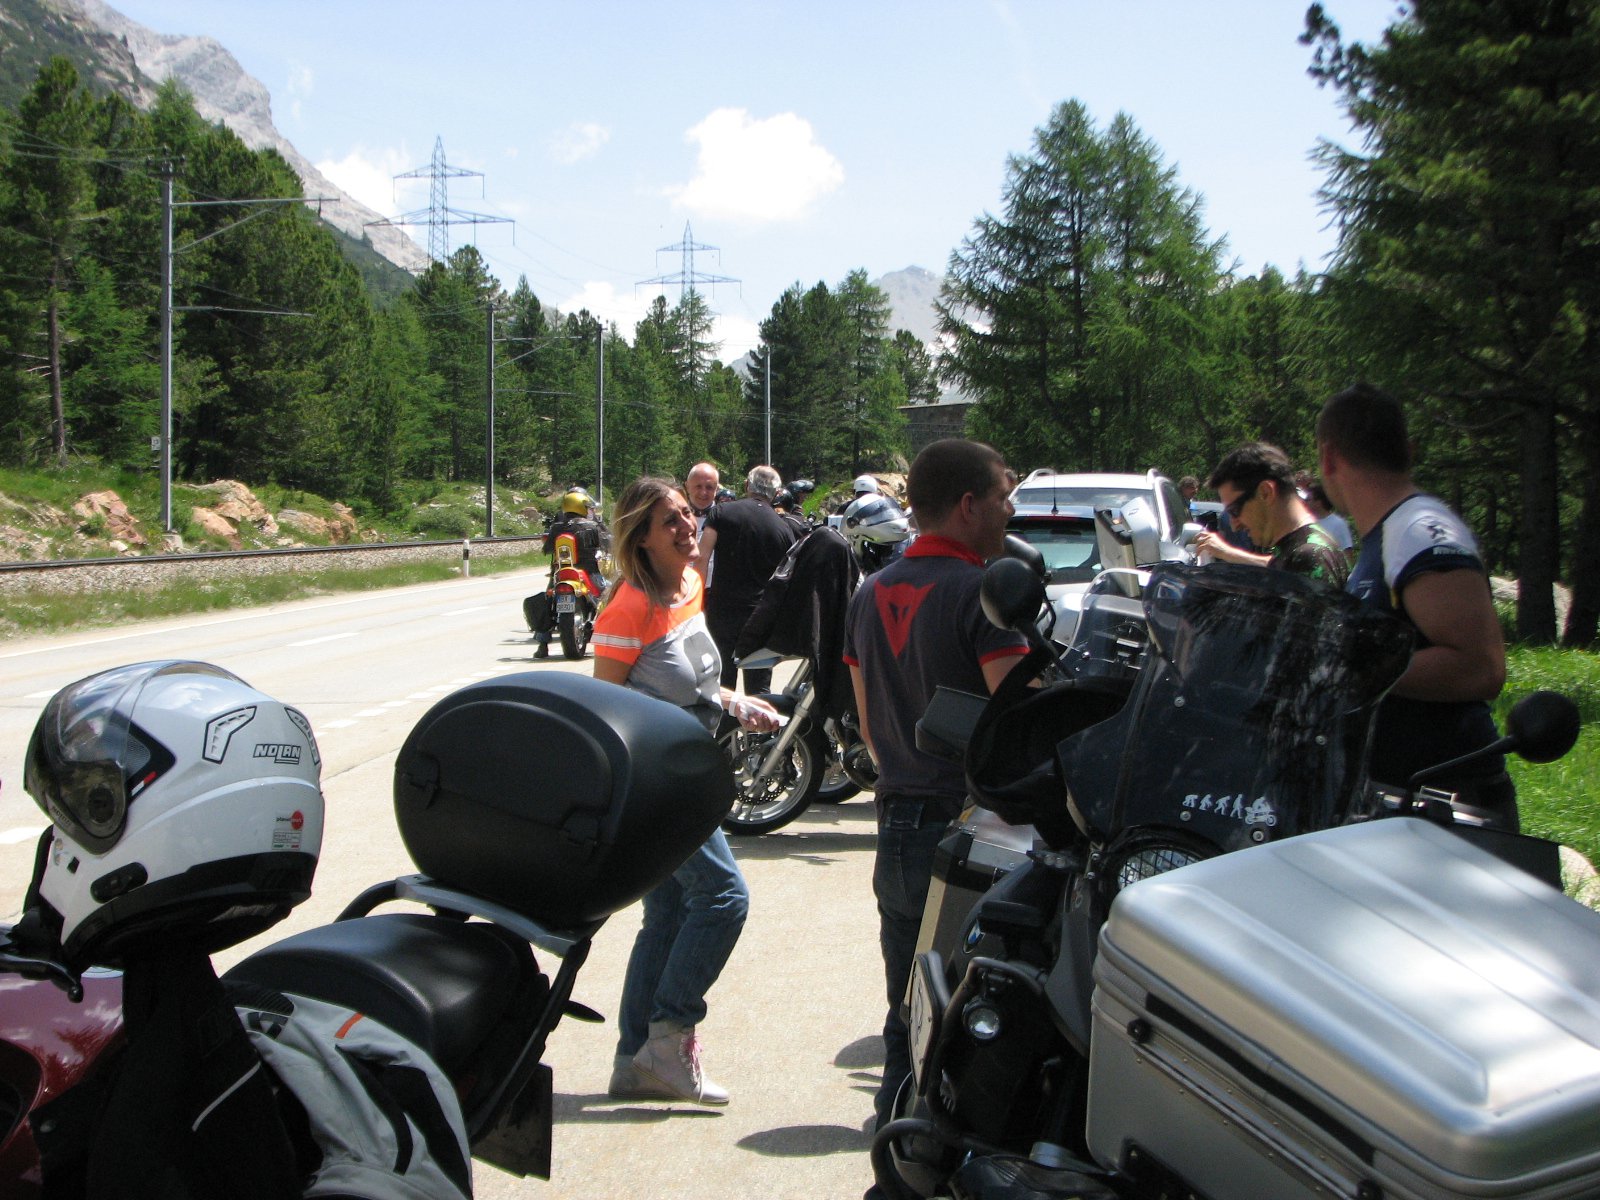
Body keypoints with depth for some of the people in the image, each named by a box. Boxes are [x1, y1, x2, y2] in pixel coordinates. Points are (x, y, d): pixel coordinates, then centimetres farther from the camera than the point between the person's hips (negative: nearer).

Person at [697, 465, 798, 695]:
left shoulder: (721, 513, -2)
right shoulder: (783, 528, 0)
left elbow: (701, 558, -9)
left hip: (721, 609, 0)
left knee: (722, 684, 11)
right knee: (758, 686, 7)